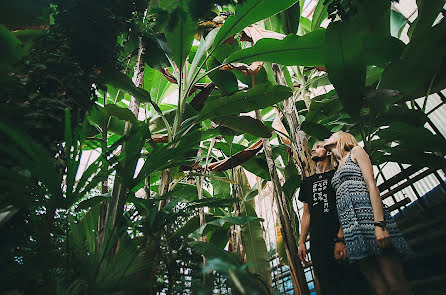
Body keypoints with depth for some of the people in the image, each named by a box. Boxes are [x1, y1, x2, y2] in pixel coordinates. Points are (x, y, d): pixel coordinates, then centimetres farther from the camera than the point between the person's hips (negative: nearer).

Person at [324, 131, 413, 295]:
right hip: (350, 225, 6)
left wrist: (379, 224, -18)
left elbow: (371, 185, -5)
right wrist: (340, 238, 14)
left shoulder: (356, 151, 10)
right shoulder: (338, 169, 28)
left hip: (366, 214, -6)